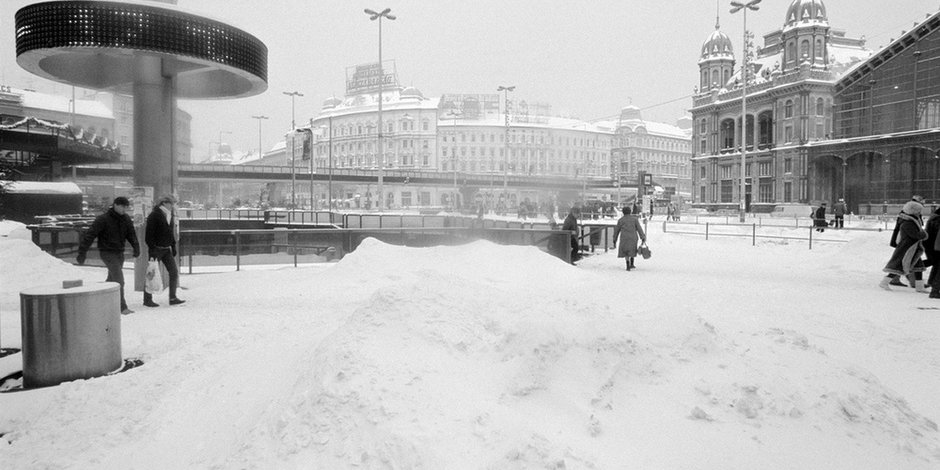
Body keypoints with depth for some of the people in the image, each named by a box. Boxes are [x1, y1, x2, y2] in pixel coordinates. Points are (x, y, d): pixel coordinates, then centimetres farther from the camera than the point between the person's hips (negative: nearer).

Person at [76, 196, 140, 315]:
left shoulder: (126, 219, 5)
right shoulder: (103, 219, -14)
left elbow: (131, 234, 7)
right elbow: (89, 236, -14)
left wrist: (136, 247, -8)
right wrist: (82, 254, -17)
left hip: (119, 253, 7)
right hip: (107, 253, -7)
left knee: (112, 279, 18)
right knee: (119, 280, -15)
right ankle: (122, 307, -12)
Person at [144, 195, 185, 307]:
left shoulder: (170, 215, 11)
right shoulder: (154, 215, -13)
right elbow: (149, 235, -16)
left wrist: (173, 247, 15)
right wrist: (152, 250, -20)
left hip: (167, 249, 7)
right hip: (156, 249, -7)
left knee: (174, 272, 1)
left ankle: (173, 298, 6)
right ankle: (147, 299, 11)